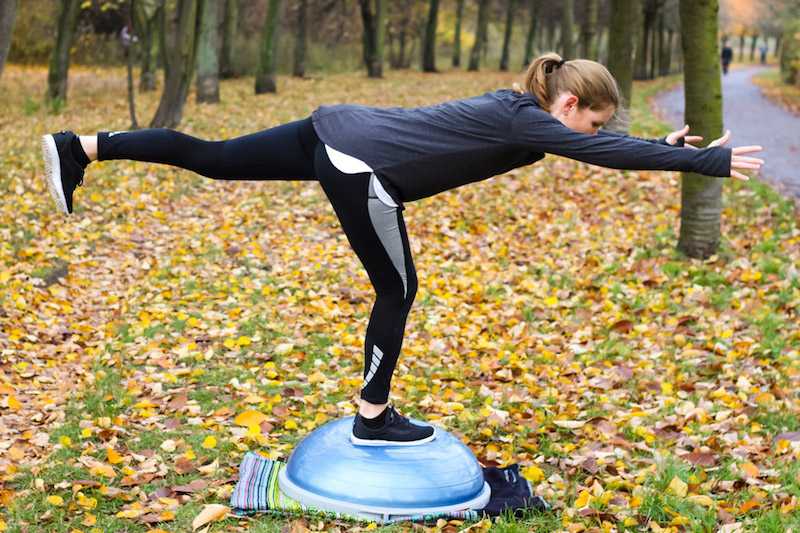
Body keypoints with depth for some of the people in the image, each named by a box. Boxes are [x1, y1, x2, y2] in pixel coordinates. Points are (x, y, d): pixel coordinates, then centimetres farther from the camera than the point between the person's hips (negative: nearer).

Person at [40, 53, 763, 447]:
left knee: (213, 158, 12)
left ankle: (82, 147, 14)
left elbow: (599, 142, 28)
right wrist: (711, 161, -14)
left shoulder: (516, 106, 14)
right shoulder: (523, 122, -12)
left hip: (335, 132, 9)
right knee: (397, 292, 4)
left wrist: (664, 147, 24)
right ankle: (373, 419, 17)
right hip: (358, 163, -9)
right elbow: (608, 153, -18)